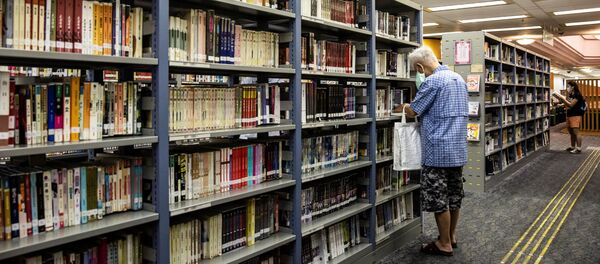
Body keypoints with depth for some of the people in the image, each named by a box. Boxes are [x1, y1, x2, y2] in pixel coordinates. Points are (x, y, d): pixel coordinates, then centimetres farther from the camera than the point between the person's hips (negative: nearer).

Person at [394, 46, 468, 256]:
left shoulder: (432, 81, -16)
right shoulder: (458, 78, 13)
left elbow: (412, 112, -9)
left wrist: (403, 108, 12)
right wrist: (424, 114, 25)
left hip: (439, 150, -9)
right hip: (458, 148, 9)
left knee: (439, 199, 1)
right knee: (454, 194, 16)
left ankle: (444, 244, 11)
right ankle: (451, 236, 29)